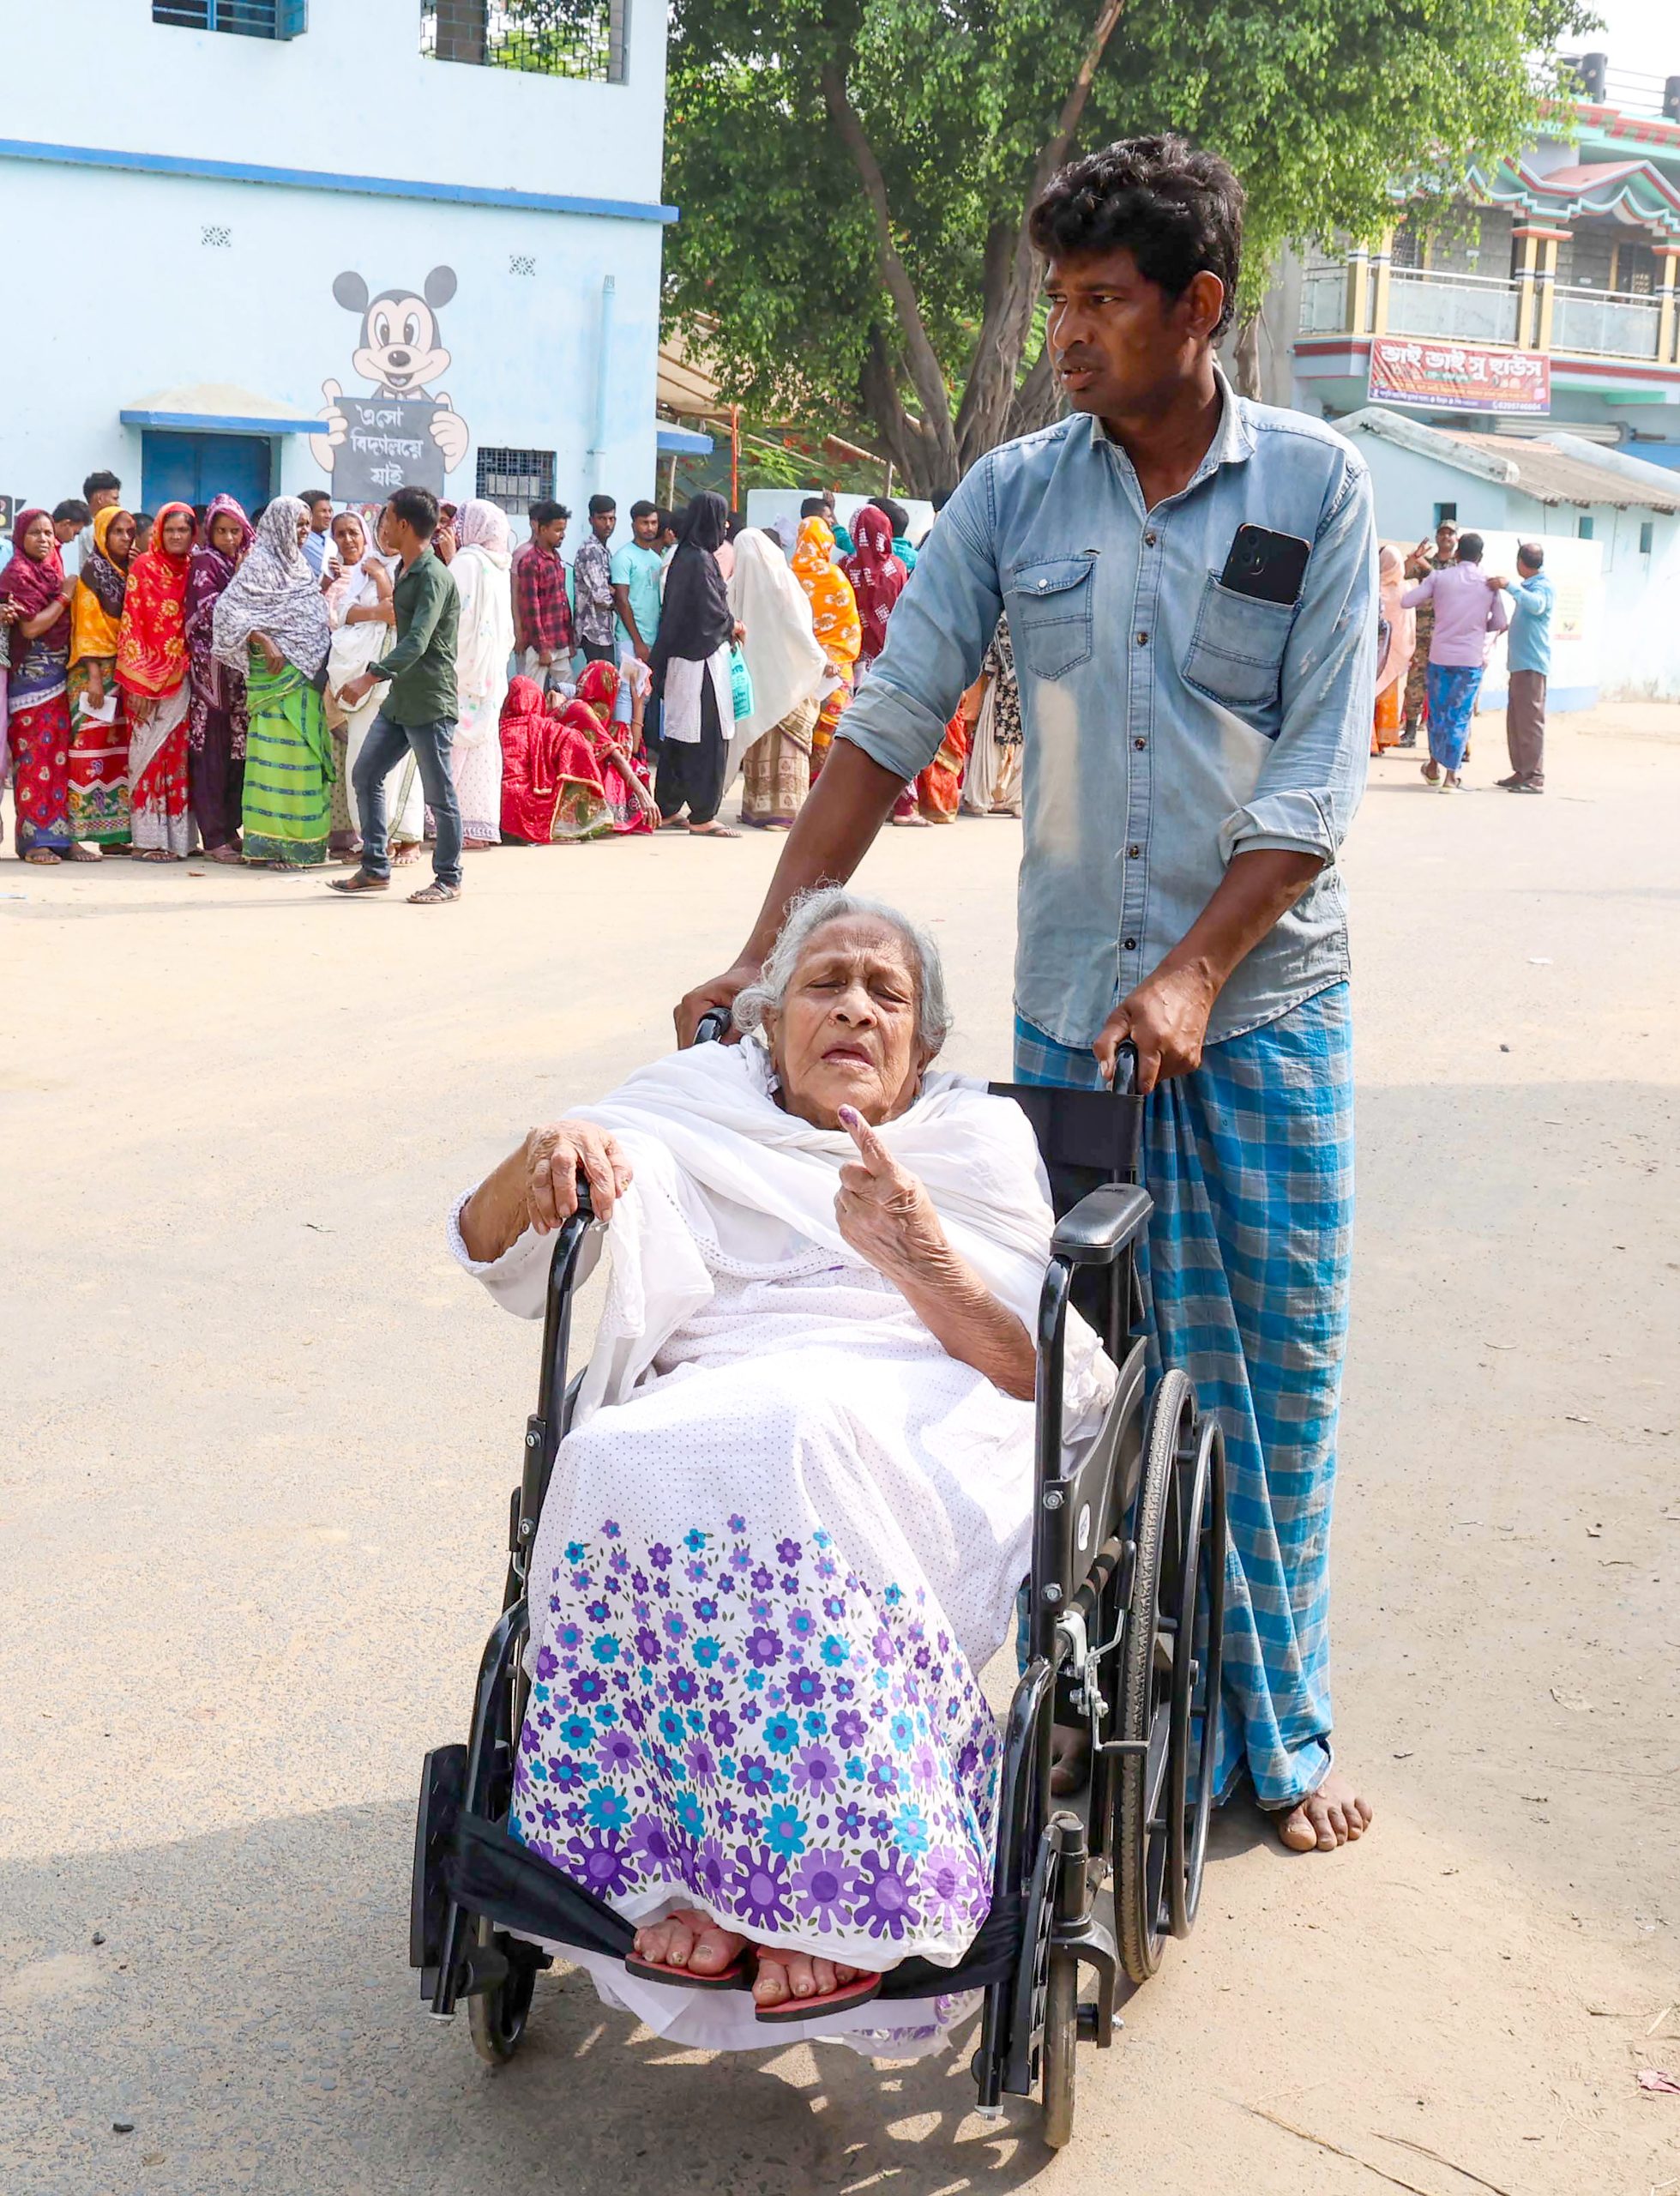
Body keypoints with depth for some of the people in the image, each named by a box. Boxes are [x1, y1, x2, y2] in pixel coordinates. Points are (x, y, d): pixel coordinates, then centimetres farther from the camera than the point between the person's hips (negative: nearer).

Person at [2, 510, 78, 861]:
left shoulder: (54, 571, 16)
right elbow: (31, 627, -14)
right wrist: (65, 597, -7)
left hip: (58, 676, 7)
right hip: (30, 677, -7)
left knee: (60, 755, 4)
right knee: (35, 756, -8)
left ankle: (59, 835, 7)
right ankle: (33, 840, -7)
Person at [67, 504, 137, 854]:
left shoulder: (132, 573, 16)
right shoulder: (92, 573, -1)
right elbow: (87, 627, -8)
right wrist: (94, 677, -16)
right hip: (97, 672, -6)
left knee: (121, 752, 3)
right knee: (94, 748, -9)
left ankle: (114, 833, 4)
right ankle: (86, 831, -10)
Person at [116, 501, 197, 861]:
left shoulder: (194, 569, 10)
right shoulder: (144, 567, -3)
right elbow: (132, 625, -7)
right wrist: (138, 684, -13)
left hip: (181, 677, 4)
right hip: (147, 678, -4)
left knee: (178, 757, 4)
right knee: (149, 755, -3)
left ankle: (176, 836, 8)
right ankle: (146, 839, -1)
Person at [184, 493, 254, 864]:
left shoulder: (245, 562, 16)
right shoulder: (204, 562, -2)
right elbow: (210, 612, -12)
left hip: (239, 665, 6)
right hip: (211, 665, -6)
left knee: (238, 749, 6)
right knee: (213, 752, -5)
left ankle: (231, 828, 13)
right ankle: (215, 837, -4)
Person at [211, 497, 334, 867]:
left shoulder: (298, 564, 17)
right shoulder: (260, 562, -9)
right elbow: (229, 607, -16)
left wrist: (326, 585, 13)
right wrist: (264, 641, -22)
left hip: (306, 675, 9)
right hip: (277, 672, -9)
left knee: (303, 753, 9)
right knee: (278, 751, -9)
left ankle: (298, 841, 14)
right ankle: (268, 846, -7)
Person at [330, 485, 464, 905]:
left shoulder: (434, 576, -17)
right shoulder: (403, 571, 13)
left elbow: (417, 641, -27)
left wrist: (370, 677, -35)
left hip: (431, 701, -10)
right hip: (400, 698, 10)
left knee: (439, 794, -1)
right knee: (366, 775, 8)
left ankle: (449, 879, 10)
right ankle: (375, 869, 15)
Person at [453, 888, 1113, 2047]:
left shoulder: (982, 1141, 25)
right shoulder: (701, 1118, 29)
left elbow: (1070, 1384, 10)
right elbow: (490, 1247, 22)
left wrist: (923, 1262, -6)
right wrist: (543, 1159, -1)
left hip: (922, 1428, -2)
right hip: (706, 1414, 2)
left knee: (798, 1445, -38)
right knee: (617, 1462, -35)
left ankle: (833, 1885, -36)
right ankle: (686, 1876, -32)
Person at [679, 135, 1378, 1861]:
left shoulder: (1315, 487, -4)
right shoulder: (1011, 495, 3)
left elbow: (1319, 772, -8)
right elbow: (889, 726, 1)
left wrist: (1193, 974, -17)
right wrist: (770, 956, -7)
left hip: (1263, 998, -1)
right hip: (1070, 1005, 2)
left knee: (1282, 1363, 5)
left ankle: (1281, 1731, 19)